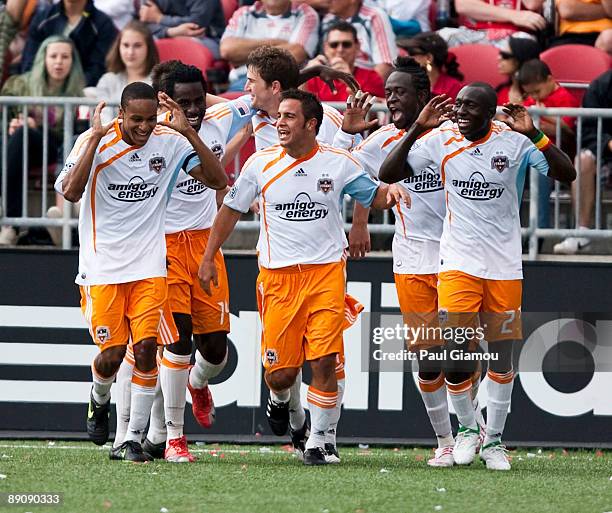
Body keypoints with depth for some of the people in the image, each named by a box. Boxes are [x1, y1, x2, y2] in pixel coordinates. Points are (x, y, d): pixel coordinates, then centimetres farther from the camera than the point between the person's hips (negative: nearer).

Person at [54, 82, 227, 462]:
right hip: (102, 267, -2)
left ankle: (134, 439, 1)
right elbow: (70, 191, -23)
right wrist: (96, 138, -26)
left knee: (146, 348, -9)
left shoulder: (170, 142, -1)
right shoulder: (95, 141, -9)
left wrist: (188, 131, -13)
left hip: (150, 267, 2)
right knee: (112, 354, -4)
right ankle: (100, 400, 31)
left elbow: (218, 180, -4)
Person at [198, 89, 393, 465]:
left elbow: (375, 197, 13)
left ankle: (317, 442, 2)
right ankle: (283, 403, 36)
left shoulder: (338, 163, 0)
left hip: (326, 272, -1)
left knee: (324, 363, -12)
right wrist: (208, 258, 9)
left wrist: (390, 190, -10)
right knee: (280, 374, -1)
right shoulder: (260, 164, 1)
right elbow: (231, 209, 11)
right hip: (277, 276, 1)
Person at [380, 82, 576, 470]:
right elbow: (388, 174, -5)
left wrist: (534, 134, -24)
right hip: (458, 264, 0)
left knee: (502, 357, 5)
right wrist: (417, 130, -16)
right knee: (455, 360, -8)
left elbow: (567, 175, -13)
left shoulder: (514, 143, -7)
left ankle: (494, 439, 21)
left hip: (505, 267, 0)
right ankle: (468, 427, 18)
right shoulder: (442, 139, -3)